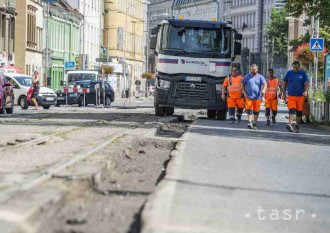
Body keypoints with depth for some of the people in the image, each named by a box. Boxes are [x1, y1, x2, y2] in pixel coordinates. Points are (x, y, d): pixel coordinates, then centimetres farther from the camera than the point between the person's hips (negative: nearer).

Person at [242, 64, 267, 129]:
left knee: (256, 111, 6)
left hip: (257, 97, 0)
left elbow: (265, 84, -7)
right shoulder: (247, 77, 8)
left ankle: (254, 124, 18)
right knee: (249, 109, -13)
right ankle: (249, 123, -15)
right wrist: (244, 92, 2)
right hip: (249, 97, 0)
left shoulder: (260, 77, 4)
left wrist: (263, 90, -28)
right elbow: (243, 85, 16)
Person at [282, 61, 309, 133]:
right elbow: (285, 84, 14)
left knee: (299, 111, 6)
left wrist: (306, 91, -20)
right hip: (291, 96, 0)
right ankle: (290, 124, -30)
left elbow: (307, 83, -3)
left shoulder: (303, 73, 3)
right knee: (291, 110, -17)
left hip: (300, 96, 0)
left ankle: (297, 126, 18)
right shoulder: (289, 73, 6)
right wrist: (284, 94, 10)